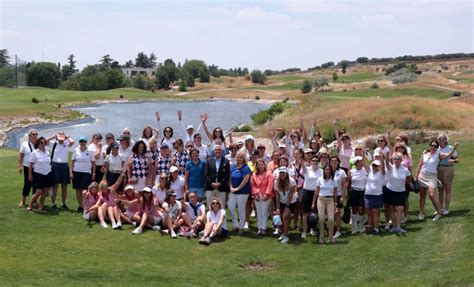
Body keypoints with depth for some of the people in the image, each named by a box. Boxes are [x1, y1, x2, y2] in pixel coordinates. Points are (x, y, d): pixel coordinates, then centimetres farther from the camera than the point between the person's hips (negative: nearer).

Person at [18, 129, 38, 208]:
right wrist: (20, 166, -5)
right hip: (28, 167, -2)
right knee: (27, 184, -3)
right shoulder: (25, 145, 1)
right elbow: (21, 156, 2)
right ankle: (23, 201, 8)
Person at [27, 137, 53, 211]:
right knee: (39, 191, -9)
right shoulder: (35, 153, -7)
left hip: (48, 174, 5)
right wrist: (30, 175, -6)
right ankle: (30, 205, 7)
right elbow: (31, 164, -5)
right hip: (38, 174, -5)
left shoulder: (47, 152, 7)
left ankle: (41, 206, 17)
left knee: (45, 191, 4)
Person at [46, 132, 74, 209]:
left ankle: (64, 203, 17)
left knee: (64, 185, 7)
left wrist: (67, 137, 2)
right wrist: (53, 137, 0)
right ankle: (53, 204, 9)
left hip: (64, 166, 2)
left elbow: (72, 142, -14)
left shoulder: (66, 144, 5)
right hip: (55, 165, -2)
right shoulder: (53, 144, 5)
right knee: (55, 185, 3)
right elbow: (45, 141, -7)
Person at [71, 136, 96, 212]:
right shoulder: (76, 150, 4)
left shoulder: (90, 151, -2)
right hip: (76, 172, 3)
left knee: (84, 190, -11)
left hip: (86, 172, -3)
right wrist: (71, 171, 2)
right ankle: (80, 206, 15)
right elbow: (73, 161, 8)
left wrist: (93, 173, -1)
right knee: (78, 190, 6)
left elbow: (93, 162, 1)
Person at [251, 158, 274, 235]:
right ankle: (259, 228, 13)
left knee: (264, 212, -4)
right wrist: (255, 194, -6)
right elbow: (252, 185, 6)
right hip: (257, 196, 3)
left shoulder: (269, 173, -1)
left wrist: (267, 194, -16)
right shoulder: (254, 174, 9)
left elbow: (270, 185, -9)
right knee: (259, 213, 7)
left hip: (266, 196, -3)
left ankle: (263, 228, 2)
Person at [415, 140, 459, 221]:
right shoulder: (424, 153, 4)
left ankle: (439, 212, -3)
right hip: (422, 176, 3)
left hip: (432, 177, -3)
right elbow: (419, 166, 8)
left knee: (432, 194, -16)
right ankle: (421, 213, 19)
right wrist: (416, 176, 8)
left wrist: (454, 148, -31)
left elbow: (448, 155, -18)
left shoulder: (438, 155, -3)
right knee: (422, 195, 9)